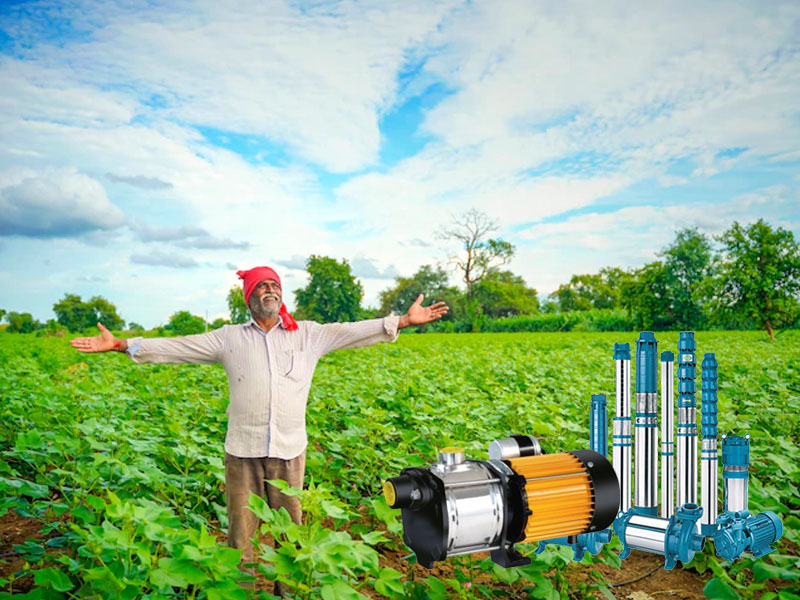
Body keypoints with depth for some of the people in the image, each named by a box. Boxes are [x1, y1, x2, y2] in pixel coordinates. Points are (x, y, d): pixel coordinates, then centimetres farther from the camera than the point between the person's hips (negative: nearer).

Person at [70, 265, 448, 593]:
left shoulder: (307, 335, 6)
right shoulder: (229, 338, 6)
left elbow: (353, 331, 2)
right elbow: (176, 347, 4)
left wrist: (406, 320, -3)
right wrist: (121, 344, -2)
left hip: (289, 449, 0)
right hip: (242, 449, 0)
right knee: (240, 531, 7)